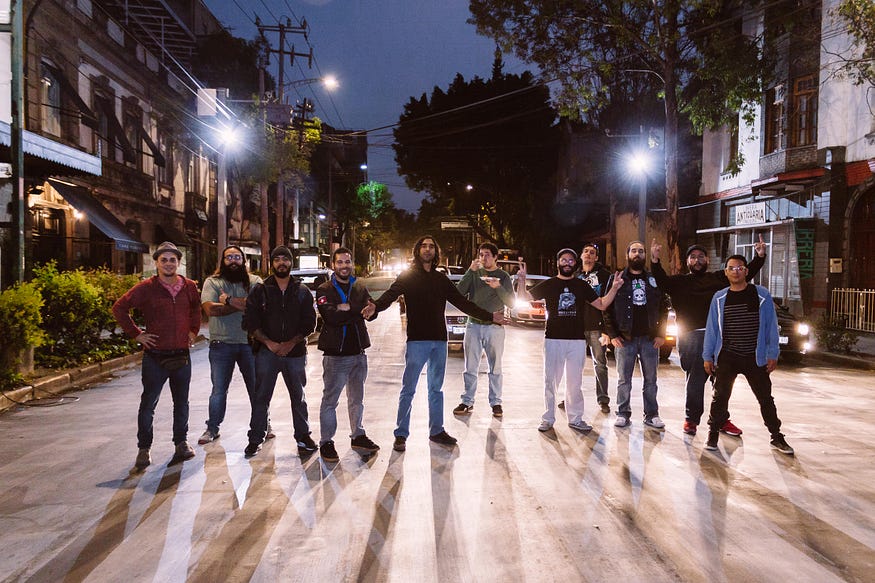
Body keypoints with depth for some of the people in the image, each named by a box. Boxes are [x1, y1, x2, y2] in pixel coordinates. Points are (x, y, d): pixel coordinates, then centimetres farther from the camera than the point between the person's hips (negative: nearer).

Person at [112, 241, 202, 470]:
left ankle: (181, 442, 25)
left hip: (182, 356, 3)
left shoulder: (189, 287, 4)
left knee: (181, 402, 12)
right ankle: (144, 449, 15)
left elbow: (196, 309, 24)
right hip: (155, 357, -3)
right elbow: (119, 308, -2)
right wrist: (136, 334, -5)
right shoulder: (146, 288, -7)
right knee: (148, 403, 3)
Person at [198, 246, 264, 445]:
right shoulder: (212, 282, 2)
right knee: (218, 390, 9)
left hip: (250, 343, 0)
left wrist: (229, 300, -15)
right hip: (221, 344, 0)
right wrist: (243, 304, -12)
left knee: (256, 388, 9)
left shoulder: (254, 282, 4)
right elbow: (210, 309, -14)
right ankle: (212, 428, 23)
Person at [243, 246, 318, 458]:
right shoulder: (260, 290, 2)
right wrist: (269, 343, -12)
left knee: (298, 397, 11)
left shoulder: (302, 292, 5)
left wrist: (291, 343, -10)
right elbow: (250, 321, -2)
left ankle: (303, 435, 24)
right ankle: (256, 438, 15)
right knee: (261, 397, 3)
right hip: (266, 352, -1)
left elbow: (309, 323, 2)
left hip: (295, 351, 1)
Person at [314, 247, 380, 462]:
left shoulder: (360, 288, 11)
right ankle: (326, 442, 11)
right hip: (335, 354, -5)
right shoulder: (324, 290, -4)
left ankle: (358, 436, 31)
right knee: (330, 400, 0)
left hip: (358, 352, 5)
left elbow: (371, 311, -1)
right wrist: (359, 310, -15)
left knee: (357, 398, 17)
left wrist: (346, 308, -14)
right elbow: (331, 317, -20)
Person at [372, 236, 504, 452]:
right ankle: (401, 434, 7)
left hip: (439, 340, 4)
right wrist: (373, 307, -35)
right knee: (408, 389, -1)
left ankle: (436, 431, 23)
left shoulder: (441, 279, 14)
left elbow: (461, 302, 16)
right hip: (417, 340, -4)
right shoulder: (408, 276, 2)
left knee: (436, 388, 12)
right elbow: (389, 295, -13)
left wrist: (489, 316, 14)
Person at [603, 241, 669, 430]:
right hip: (625, 338, -2)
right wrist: (612, 334, -7)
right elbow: (607, 308, 0)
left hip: (650, 338, 2)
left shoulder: (653, 280, 10)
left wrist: (661, 334, 0)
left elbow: (663, 308, 10)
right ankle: (623, 413, 15)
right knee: (624, 379, 5)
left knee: (650, 379, 8)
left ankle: (651, 414, 17)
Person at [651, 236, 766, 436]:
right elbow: (661, 281, -7)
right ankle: (691, 419, 12)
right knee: (695, 381, -1)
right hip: (692, 337, -3)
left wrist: (760, 257, 2)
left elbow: (746, 274, 15)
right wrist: (655, 261, -22)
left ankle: (722, 419, 23)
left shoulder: (720, 278, 17)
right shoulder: (680, 281, 9)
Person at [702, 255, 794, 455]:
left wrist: (772, 354, -2)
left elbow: (771, 326, 1)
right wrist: (707, 356, 4)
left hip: (756, 358, -1)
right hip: (726, 358, 1)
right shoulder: (719, 298, 3)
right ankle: (713, 435, 19)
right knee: (720, 397, 6)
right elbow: (711, 328, 6)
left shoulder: (762, 296, -1)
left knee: (765, 398, 8)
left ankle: (777, 438, 21)